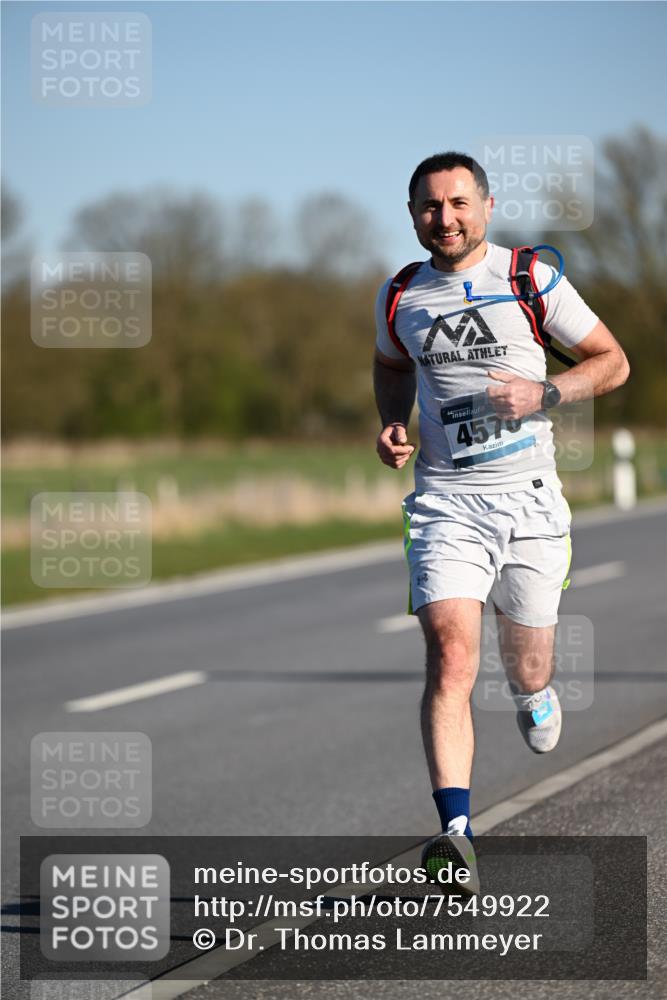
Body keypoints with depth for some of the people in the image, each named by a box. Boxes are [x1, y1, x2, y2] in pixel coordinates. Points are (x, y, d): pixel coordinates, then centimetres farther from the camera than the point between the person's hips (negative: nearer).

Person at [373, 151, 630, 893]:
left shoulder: (531, 280, -2)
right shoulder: (400, 296, 6)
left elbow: (612, 361, 5)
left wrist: (544, 394, -12)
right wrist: (392, 425, 7)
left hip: (529, 496, 0)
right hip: (444, 501, 0)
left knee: (527, 670, 10)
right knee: (450, 658, -19)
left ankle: (533, 691, 51)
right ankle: (457, 833, -26)